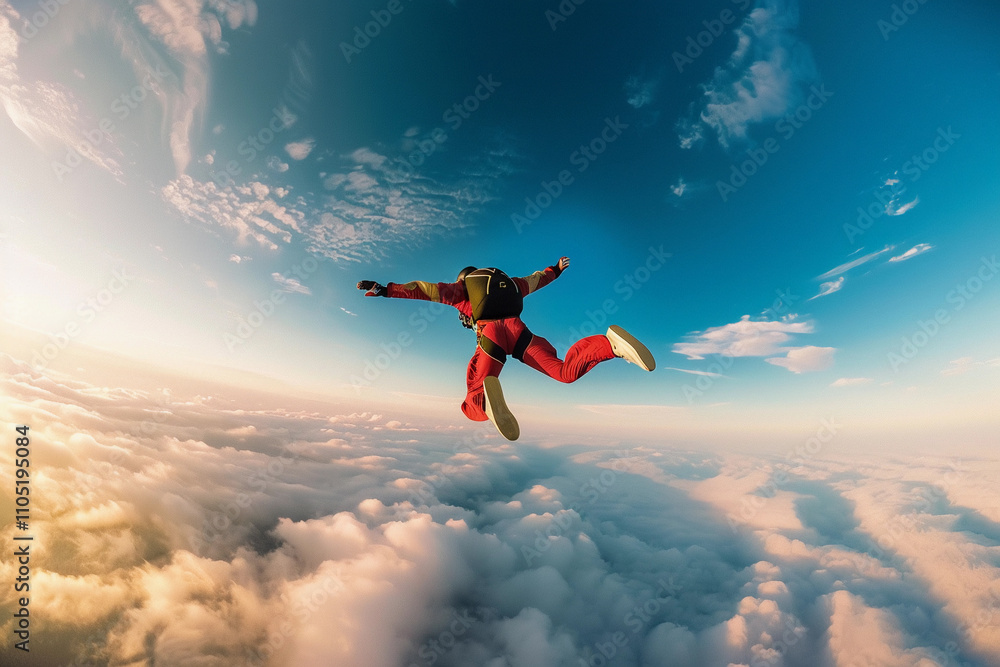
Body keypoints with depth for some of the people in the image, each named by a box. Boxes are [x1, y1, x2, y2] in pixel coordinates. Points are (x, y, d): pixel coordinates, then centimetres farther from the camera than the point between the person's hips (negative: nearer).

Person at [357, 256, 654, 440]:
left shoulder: (460, 288, 26)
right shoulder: (506, 282, 36)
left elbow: (426, 289, 15)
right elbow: (533, 280, 47)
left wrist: (388, 290, 17)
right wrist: (555, 270, 66)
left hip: (491, 333, -3)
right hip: (518, 329, 4)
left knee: (471, 408, -7)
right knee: (566, 372, 5)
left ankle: (487, 401, -45)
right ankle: (609, 343, -22)